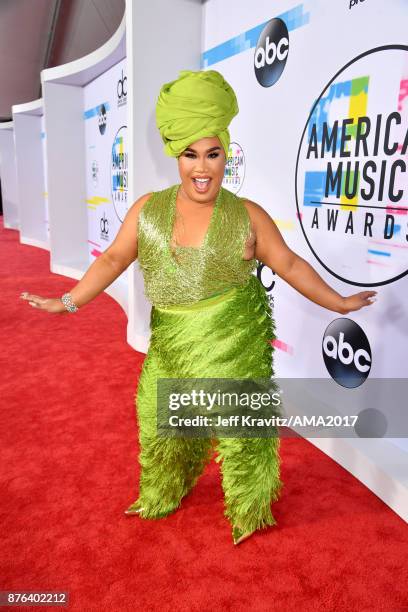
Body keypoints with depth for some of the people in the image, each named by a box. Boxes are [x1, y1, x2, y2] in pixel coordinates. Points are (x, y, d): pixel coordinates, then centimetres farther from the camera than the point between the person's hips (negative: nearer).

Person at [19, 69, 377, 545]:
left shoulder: (247, 216, -7)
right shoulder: (148, 208, -1)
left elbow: (290, 265, 0)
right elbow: (113, 259, 3)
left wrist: (338, 303, 3)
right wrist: (68, 301, 0)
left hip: (234, 338, -3)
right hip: (171, 340, 4)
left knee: (239, 424, 7)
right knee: (162, 418, 17)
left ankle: (249, 509, 35)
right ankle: (165, 493, 47)